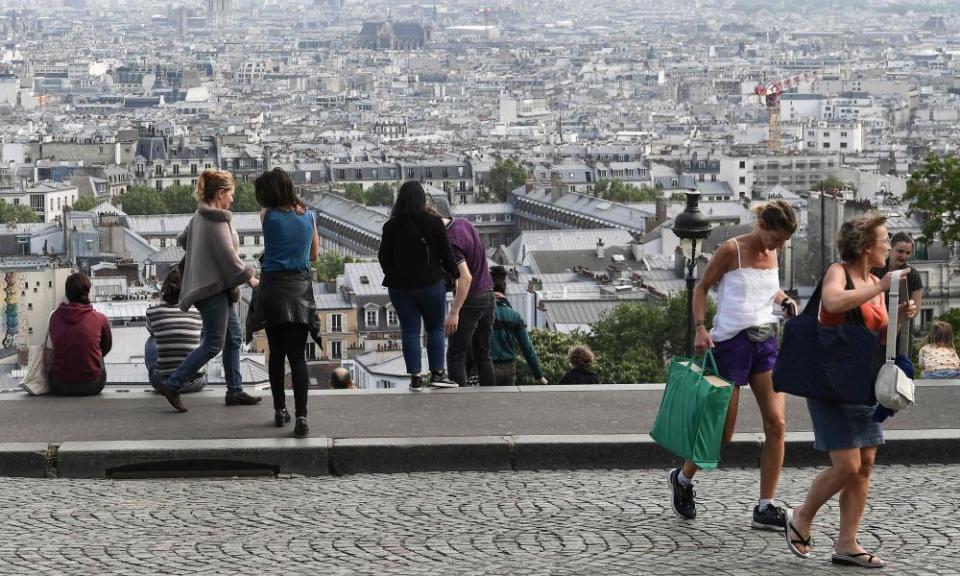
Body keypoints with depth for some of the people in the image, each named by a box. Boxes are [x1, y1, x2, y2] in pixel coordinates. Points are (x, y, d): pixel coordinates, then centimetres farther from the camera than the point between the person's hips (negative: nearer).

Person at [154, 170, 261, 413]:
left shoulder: (200, 215, 10)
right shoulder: (216, 221, -19)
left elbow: (182, 239, 23)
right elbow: (228, 256, -21)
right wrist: (249, 277, -11)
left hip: (218, 286, 10)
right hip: (214, 288, -10)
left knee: (234, 338, 14)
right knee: (213, 344, -6)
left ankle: (235, 391, 18)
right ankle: (172, 385, -4)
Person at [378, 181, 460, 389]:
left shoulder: (391, 226, -4)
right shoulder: (433, 222, -7)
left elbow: (383, 256, 1)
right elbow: (446, 253, -3)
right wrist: (454, 272, 14)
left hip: (400, 286, 1)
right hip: (430, 284, -1)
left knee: (410, 330, 5)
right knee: (435, 328, 11)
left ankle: (416, 376, 1)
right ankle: (437, 373, 6)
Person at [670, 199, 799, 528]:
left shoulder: (771, 254, 11)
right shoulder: (731, 250, -7)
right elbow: (702, 287, -1)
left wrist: (784, 300, 6)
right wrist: (700, 328, -14)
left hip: (765, 343, 6)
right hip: (731, 342, -6)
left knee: (776, 423, -8)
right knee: (723, 432, 0)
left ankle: (765, 508, -3)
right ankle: (682, 478, 29)